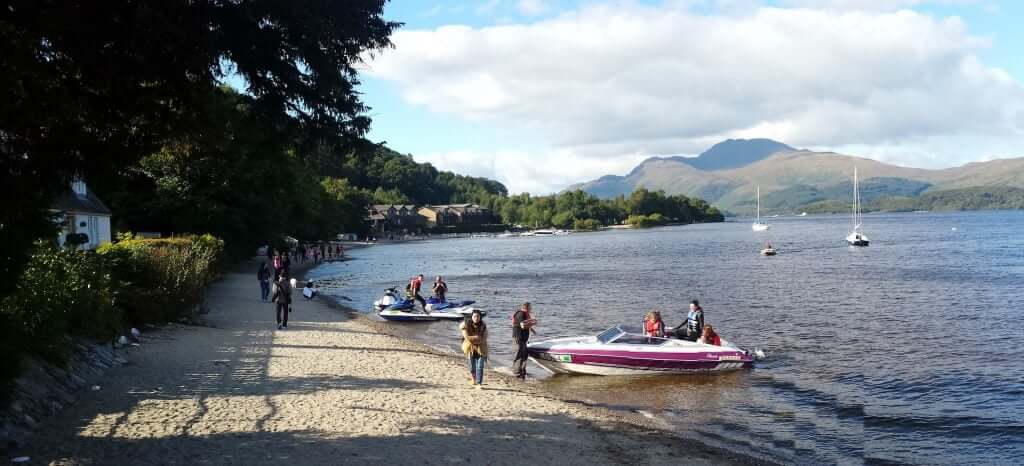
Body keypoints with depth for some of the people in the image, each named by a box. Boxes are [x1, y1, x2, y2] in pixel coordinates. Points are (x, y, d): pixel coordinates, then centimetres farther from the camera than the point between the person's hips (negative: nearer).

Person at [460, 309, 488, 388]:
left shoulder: (483, 326, -6)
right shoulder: (466, 324, -10)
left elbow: (484, 339, -8)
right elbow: (467, 337, -17)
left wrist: (472, 339, -14)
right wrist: (478, 337, -15)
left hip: (480, 348, 0)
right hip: (470, 348, 0)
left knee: (480, 366, -9)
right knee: (472, 366, 10)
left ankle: (479, 383, -7)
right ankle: (473, 377, 40)